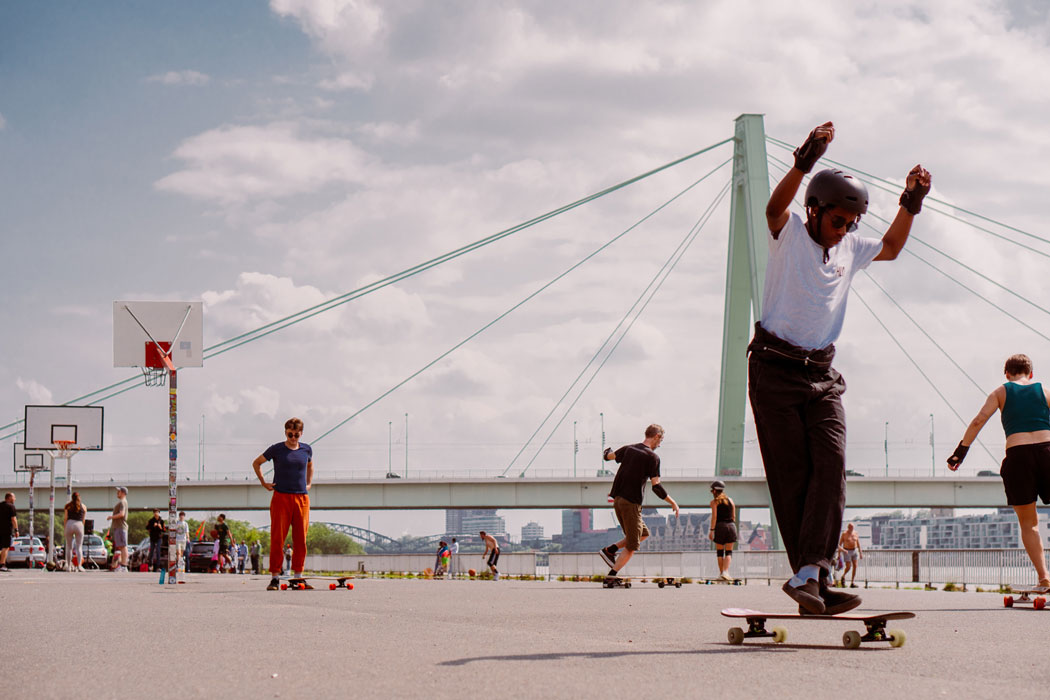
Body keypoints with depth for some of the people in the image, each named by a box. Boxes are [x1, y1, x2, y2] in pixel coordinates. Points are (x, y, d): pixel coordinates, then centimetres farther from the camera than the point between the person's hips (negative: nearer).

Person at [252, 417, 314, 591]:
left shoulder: (306, 450, 10)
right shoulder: (276, 449, 1)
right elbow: (256, 463, 16)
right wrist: (263, 483, 9)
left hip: (302, 498, 3)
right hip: (281, 498, -3)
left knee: (300, 540, 2)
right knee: (277, 538, -6)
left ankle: (298, 577, 10)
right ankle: (274, 578, -4)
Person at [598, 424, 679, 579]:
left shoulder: (629, 449, 9)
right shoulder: (652, 457, -9)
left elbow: (608, 456, 26)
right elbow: (656, 486, -14)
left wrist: (607, 452, 51)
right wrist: (673, 503, -3)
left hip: (618, 500, 8)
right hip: (631, 502, -8)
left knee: (643, 534, 21)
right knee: (631, 547, -1)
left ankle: (609, 550, 10)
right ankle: (611, 577, -7)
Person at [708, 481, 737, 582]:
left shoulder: (714, 502, -1)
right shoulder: (730, 500, 12)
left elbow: (714, 516, -9)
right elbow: (734, 516, 12)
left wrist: (712, 530, -10)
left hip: (720, 526, -3)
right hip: (731, 526, 3)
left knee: (719, 551, 10)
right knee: (729, 551, 1)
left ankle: (721, 572, 12)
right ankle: (726, 572, -15)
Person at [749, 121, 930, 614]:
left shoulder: (849, 249, 16)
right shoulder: (790, 233, -2)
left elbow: (890, 248, 33)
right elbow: (775, 207, -24)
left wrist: (910, 202, 17)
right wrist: (805, 161, -39)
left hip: (822, 375, 5)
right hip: (775, 370, -5)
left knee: (831, 465, -15)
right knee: (793, 477, -7)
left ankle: (808, 574, -22)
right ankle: (815, 586, -6)